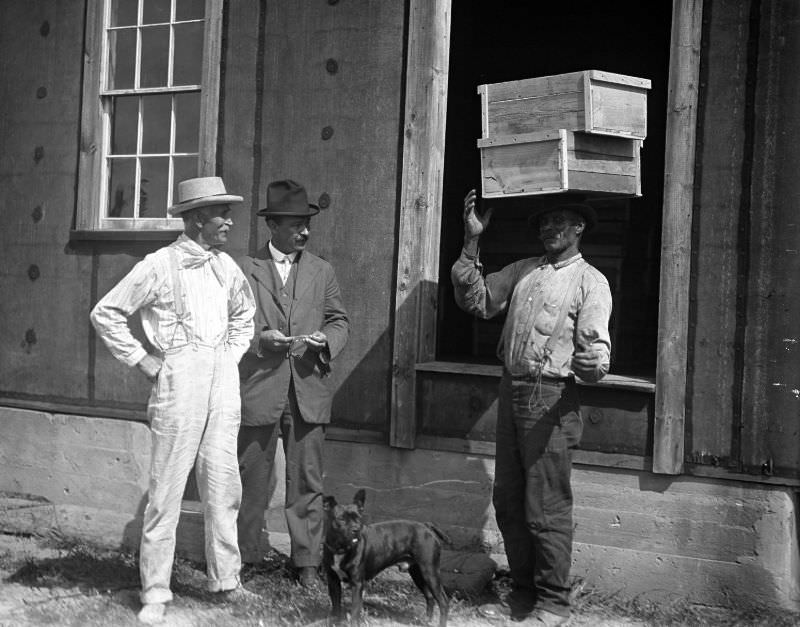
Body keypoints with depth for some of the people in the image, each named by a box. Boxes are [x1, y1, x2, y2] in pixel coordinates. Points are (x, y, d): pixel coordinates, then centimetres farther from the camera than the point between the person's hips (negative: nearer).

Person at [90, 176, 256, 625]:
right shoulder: (160, 265, -6)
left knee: (223, 486, 9)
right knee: (167, 489, -1)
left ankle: (226, 578, 22)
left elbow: (244, 313, 28)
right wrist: (143, 360, -5)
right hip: (179, 379, -5)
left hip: (223, 380, 5)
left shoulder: (226, 266, 10)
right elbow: (106, 313, -2)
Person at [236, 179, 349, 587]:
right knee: (251, 480, 8)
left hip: (308, 390, 2)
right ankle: (247, 555, 23)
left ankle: (307, 562, 14)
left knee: (307, 481, 4)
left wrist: (326, 340, -7)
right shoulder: (244, 269, 3)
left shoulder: (322, 271, 12)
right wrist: (260, 338, -14)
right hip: (259, 389, -1)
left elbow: (339, 321, 14)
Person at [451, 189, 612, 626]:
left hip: (551, 397, -6)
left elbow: (596, 348, -10)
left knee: (546, 510, -1)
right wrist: (472, 242, 5)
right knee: (508, 503, 12)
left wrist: (592, 364, -34)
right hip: (511, 390, 6)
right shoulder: (522, 271, 16)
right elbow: (476, 300, 11)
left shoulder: (590, 282, -2)